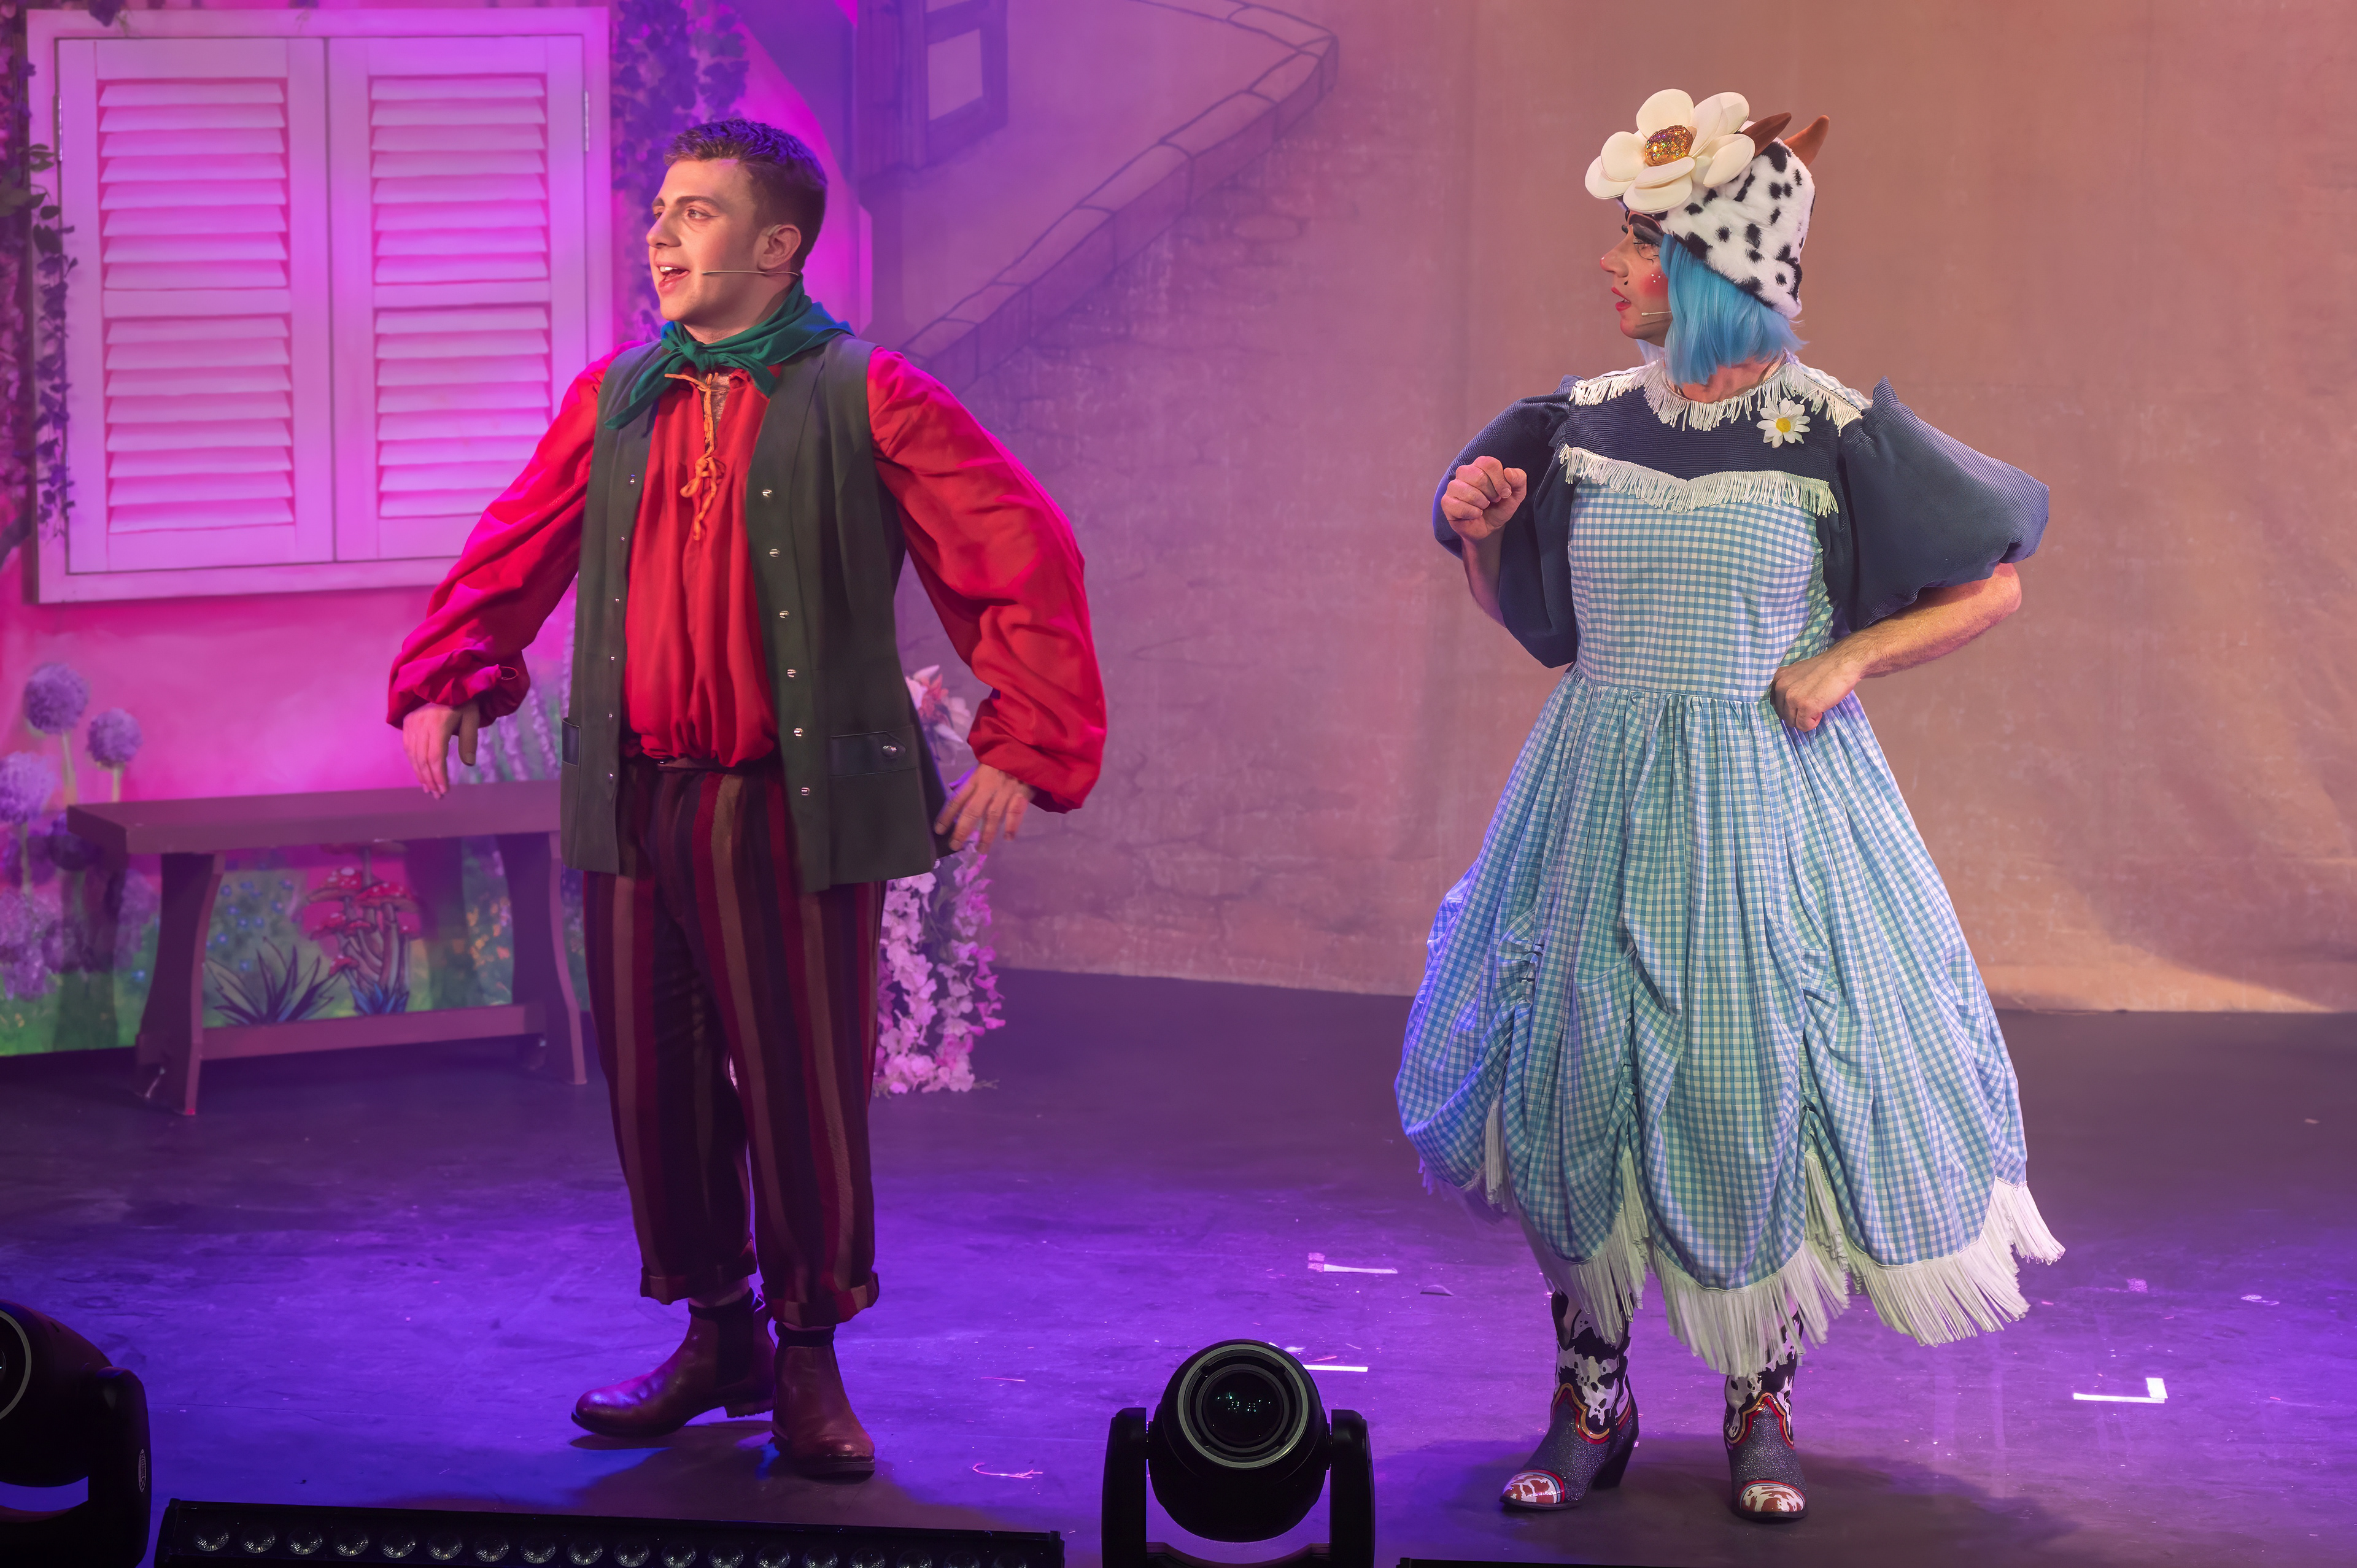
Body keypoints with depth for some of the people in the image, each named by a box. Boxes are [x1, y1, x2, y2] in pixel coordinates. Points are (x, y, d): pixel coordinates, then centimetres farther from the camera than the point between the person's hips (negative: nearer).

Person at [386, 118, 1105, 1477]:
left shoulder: (867, 399, -4)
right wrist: (446, 680, 6)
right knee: (655, 1084, 9)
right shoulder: (614, 400, 12)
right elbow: (511, 556, 21)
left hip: (797, 809, -5)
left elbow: (1026, 558, -5)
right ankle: (718, 1337, 26)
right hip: (635, 804, 5)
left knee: (805, 1090, 0)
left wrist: (1024, 742, -10)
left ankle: (810, 1358, 16)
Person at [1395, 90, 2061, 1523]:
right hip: (1606, 806, 3)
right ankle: (1592, 1401, 17)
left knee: (1763, 1093, -2)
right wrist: (1482, 531, -3)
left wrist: (1848, 660, -10)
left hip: (1771, 801, -3)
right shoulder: (1582, 427, 4)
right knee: (1577, 1086, 3)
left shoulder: (1834, 435, -7)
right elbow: (1519, 611, 16)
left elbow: (1994, 587, 0)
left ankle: (1764, 1406, 16)